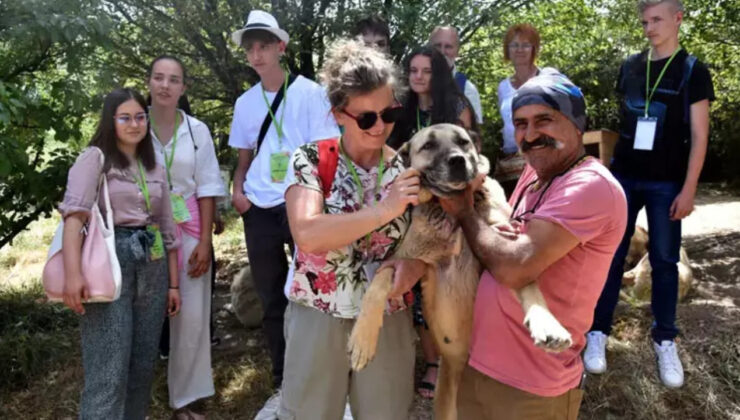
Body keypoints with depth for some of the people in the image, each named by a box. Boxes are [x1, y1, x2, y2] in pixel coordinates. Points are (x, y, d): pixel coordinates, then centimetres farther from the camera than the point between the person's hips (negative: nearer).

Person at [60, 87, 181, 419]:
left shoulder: (156, 168, 17)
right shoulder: (95, 157, 0)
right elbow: (74, 212, -15)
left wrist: (173, 283, 15)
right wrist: (73, 272, -28)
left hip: (152, 267, 6)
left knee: (143, 367, 10)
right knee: (108, 374, -7)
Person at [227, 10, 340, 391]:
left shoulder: (309, 92, -3)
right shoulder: (245, 102, 10)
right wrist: (237, 190, 2)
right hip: (259, 211, 5)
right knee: (271, 298, 12)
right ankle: (283, 377, 28)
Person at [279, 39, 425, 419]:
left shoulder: (408, 171, -1)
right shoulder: (310, 160, -9)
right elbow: (307, 234, -23)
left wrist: (411, 267, -22)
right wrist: (383, 210, -28)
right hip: (317, 319, -2)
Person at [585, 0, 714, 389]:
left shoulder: (692, 70, -3)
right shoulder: (630, 66, 6)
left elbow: (699, 135, -5)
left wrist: (688, 189, -11)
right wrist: (611, 167, 12)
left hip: (667, 183, -2)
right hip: (624, 177, 3)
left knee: (664, 261, 4)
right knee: (611, 255, 4)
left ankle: (665, 340, 18)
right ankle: (598, 331, 14)